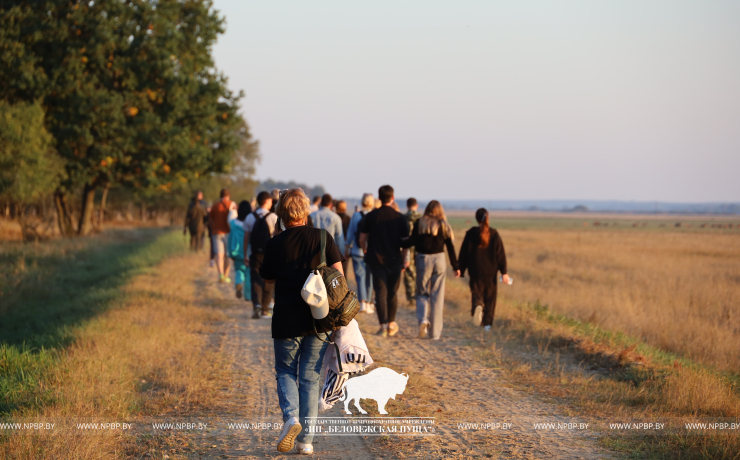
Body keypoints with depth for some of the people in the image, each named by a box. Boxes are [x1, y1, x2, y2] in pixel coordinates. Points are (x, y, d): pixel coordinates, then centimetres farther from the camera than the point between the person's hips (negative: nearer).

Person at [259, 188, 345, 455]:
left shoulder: (276, 244, -6)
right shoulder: (323, 238, -2)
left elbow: (268, 279, 7)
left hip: (287, 322, -2)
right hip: (319, 321, 2)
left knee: (286, 372, 14)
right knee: (311, 377, 9)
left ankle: (291, 416, -12)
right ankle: (306, 440, 8)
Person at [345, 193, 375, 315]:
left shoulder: (356, 215, -4)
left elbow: (350, 233, 2)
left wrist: (347, 248, 12)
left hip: (358, 251, -1)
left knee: (360, 277, -1)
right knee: (370, 277, 11)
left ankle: (363, 303, -15)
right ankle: (368, 302, 17)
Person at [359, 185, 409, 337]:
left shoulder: (370, 216, -3)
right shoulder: (399, 217, -4)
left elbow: (362, 238, 1)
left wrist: (365, 251, 20)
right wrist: (404, 259, 8)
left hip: (376, 260, 0)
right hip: (394, 260, 1)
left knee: (380, 292, 0)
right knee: (392, 292, 13)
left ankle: (383, 325, -9)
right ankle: (391, 324, 23)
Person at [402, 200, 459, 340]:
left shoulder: (420, 223, 0)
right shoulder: (444, 226, 2)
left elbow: (412, 241, -6)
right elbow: (450, 247, 2)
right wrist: (455, 267, 9)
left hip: (422, 259, -1)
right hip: (439, 260, 1)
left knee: (422, 293, 12)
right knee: (437, 297, 6)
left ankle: (423, 319, -16)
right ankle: (435, 332, 7)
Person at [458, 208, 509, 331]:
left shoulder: (471, 234, -5)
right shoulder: (494, 234, -4)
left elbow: (464, 253, -1)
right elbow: (500, 254, -4)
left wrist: (461, 270, 8)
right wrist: (504, 272, -1)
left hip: (476, 272, -1)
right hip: (491, 272, 1)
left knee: (476, 293, 9)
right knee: (490, 297, 11)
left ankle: (478, 305, -25)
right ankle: (487, 323, 11)